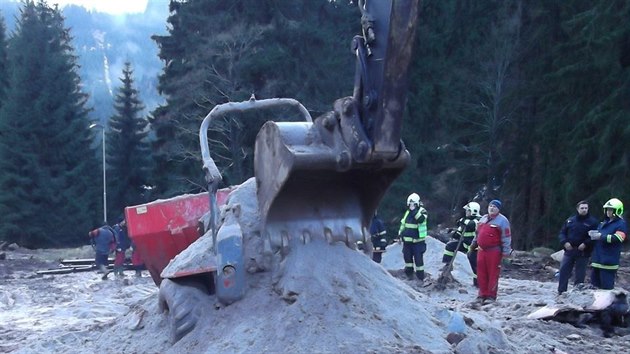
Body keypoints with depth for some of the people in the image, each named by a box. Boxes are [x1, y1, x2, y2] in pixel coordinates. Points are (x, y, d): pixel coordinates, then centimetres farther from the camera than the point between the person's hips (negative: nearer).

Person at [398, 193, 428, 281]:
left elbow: (421, 219, -28)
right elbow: (403, 224, 22)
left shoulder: (422, 211, -6)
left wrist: (414, 210, -28)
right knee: (407, 257, 10)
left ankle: (421, 276, -1)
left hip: (417, 241, -6)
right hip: (407, 240, 6)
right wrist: (400, 234, 18)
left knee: (418, 258, -8)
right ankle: (409, 273, 23)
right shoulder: (408, 212, 12)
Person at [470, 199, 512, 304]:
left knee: (492, 274, -3)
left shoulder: (502, 221, -6)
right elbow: (478, 233, 27)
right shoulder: (483, 219, 16)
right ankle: (483, 294, 16)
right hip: (481, 250, 7)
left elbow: (506, 238, -9)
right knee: (481, 273, 7)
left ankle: (491, 296, 3)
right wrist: (474, 244, 28)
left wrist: (506, 252, -12)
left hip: (494, 251, -6)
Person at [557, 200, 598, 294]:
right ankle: (561, 293, 9)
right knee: (563, 271, 1)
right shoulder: (570, 220, 9)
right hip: (569, 251, 3)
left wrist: (585, 244, -18)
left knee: (580, 275, 3)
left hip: (583, 253, -3)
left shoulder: (592, 221, -1)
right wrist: (565, 242, -7)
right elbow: (562, 233, 11)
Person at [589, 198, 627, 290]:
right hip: (597, 258, 9)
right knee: (595, 282, 15)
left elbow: (618, 238, -20)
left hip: (609, 261, -9)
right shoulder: (603, 223, 20)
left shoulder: (621, 224, -6)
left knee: (606, 285, -9)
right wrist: (593, 233, 7)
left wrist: (601, 236, -21)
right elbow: (598, 237, 32)